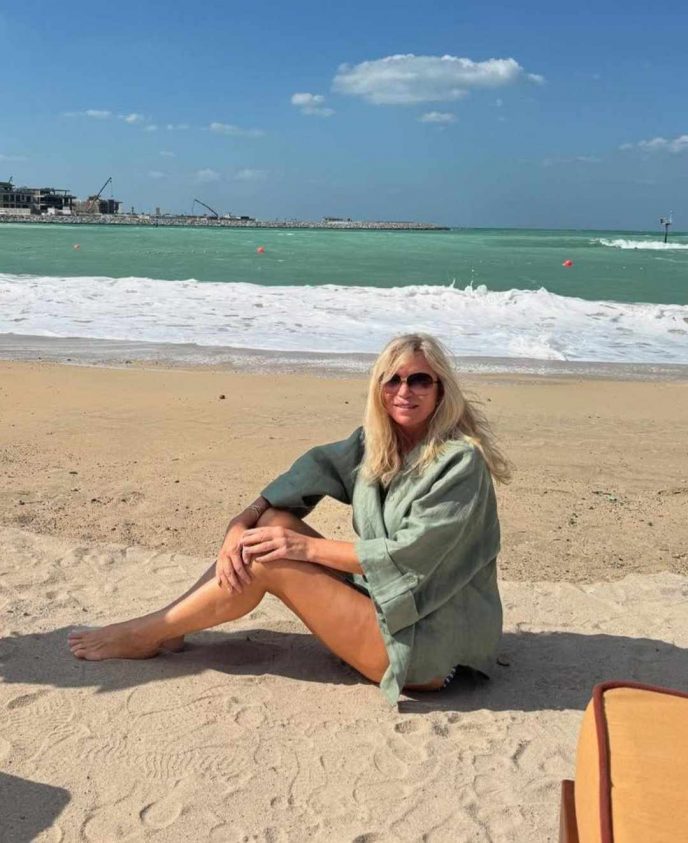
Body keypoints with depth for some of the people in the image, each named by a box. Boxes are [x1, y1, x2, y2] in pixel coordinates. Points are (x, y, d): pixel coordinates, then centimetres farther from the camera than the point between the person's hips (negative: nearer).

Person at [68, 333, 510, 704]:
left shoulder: (460, 461, -18)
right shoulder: (376, 441, 5)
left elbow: (408, 556, -23)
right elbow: (314, 468, 1)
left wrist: (307, 546, -20)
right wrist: (241, 523, -14)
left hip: (427, 643, -7)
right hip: (383, 599, 7)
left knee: (268, 562, -15)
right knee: (272, 522, -4)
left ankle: (144, 636, 2)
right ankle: (166, 629, 1)